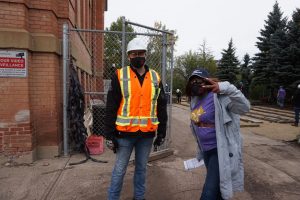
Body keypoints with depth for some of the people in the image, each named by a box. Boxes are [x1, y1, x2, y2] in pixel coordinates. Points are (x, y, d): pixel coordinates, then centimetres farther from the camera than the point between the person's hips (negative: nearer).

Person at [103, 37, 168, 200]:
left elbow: (161, 107, 9)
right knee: (119, 170, 9)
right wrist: (109, 135, -6)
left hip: (147, 133, 3)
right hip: (125, 133, -2)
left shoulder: (155, 78, 5)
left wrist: (161, 133, 8)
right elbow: (111, 108, -4)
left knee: (141, 168, 19)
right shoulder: (119, 76, -3)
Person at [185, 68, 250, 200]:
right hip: (206, 150, 8)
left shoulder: (218, 97, -18)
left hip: (220, 150, -8)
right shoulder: (195, 100, 5)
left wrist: (226, 88, -45)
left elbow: (244, 108, -31)